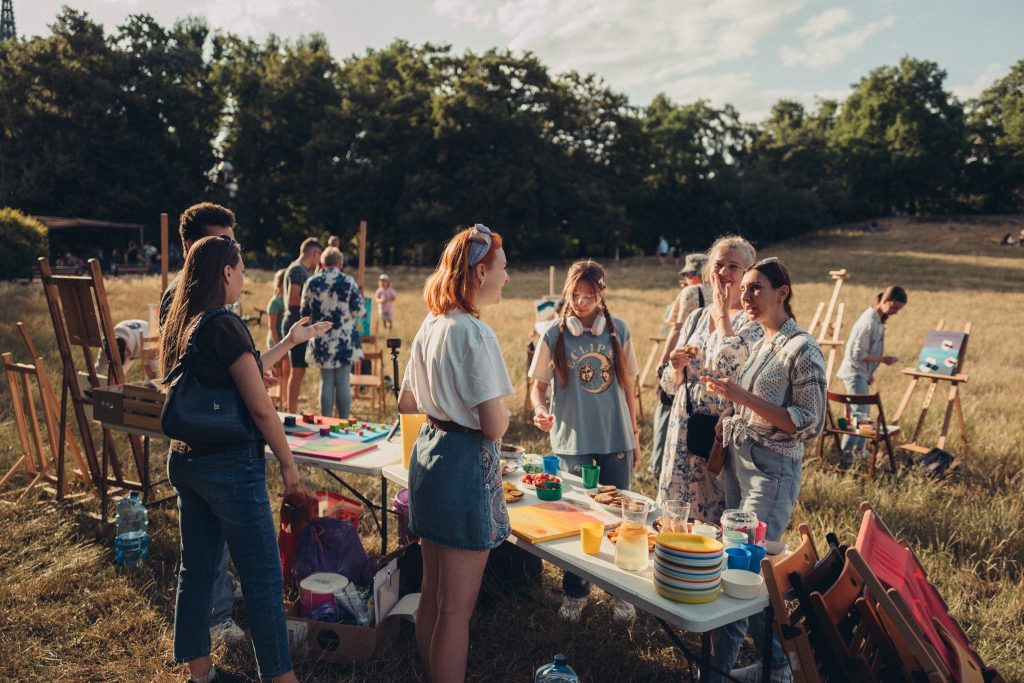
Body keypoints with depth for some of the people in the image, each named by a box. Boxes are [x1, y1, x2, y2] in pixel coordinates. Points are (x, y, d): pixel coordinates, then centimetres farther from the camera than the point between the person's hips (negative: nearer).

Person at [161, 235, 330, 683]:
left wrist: (289, 343, 21)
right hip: (230, 466, -9)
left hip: (185, 459, 9)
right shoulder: (225, 325, -19)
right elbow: (261, 408, -19)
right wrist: (288, 462, -7)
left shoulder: (180, 323, 7)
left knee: (196, 569, 18)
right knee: (263, 578, 3)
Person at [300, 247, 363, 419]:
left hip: (321, 342, 2)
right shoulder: (348, 282, -8)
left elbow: (305, 313, 4)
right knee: (343, 382, 4)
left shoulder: (311, 282, -2)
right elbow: (358, 311, -7)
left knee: (326, 382, 9)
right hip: (345, 340, -1)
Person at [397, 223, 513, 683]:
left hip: (428, 455, 9)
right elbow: (494, 426, -22)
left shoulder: (431, 326, 7)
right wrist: (503, 410, -1)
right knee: (456, 609, 4)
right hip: (466, 466, -9)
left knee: (432, 594, 22)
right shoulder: (474, 333, -19)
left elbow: (406, 403, 15)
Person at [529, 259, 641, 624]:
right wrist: (540, 410, -22)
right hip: (572, 440, -1)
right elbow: (538, 385, 0)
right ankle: (575, 592, 27)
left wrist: (635, 435, 10)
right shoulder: (554, 336, -6)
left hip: (616, 439, 2)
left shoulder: (618, 330, 0)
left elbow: (627, 385, 7)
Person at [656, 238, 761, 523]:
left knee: (719, 520, 2)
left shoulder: (753, 322, -6)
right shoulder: (696, 318, 11)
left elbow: (729, 367, -25)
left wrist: (723, 313, -14)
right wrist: (677, 366, -9)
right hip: (685, 430, 6)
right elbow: (670, 385, 15)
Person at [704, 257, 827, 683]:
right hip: (738, 463, 8)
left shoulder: (801, 349, -12)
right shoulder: (759, 346, 11)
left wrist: (744, 397, -22)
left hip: (772, 471, -8)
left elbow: (810, 424, -16)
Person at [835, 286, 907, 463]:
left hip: (862, 372, 10)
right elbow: (859, 354, -21)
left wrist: (870, 373, 17)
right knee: (859, 412, -13)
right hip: (855, 372, -10)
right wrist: (883, 359, -15)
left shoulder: (878, 318, 8)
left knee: (864, 412, 17)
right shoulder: (869, 322, -22)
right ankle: (847, 454, -12)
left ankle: (859, 450, 28)